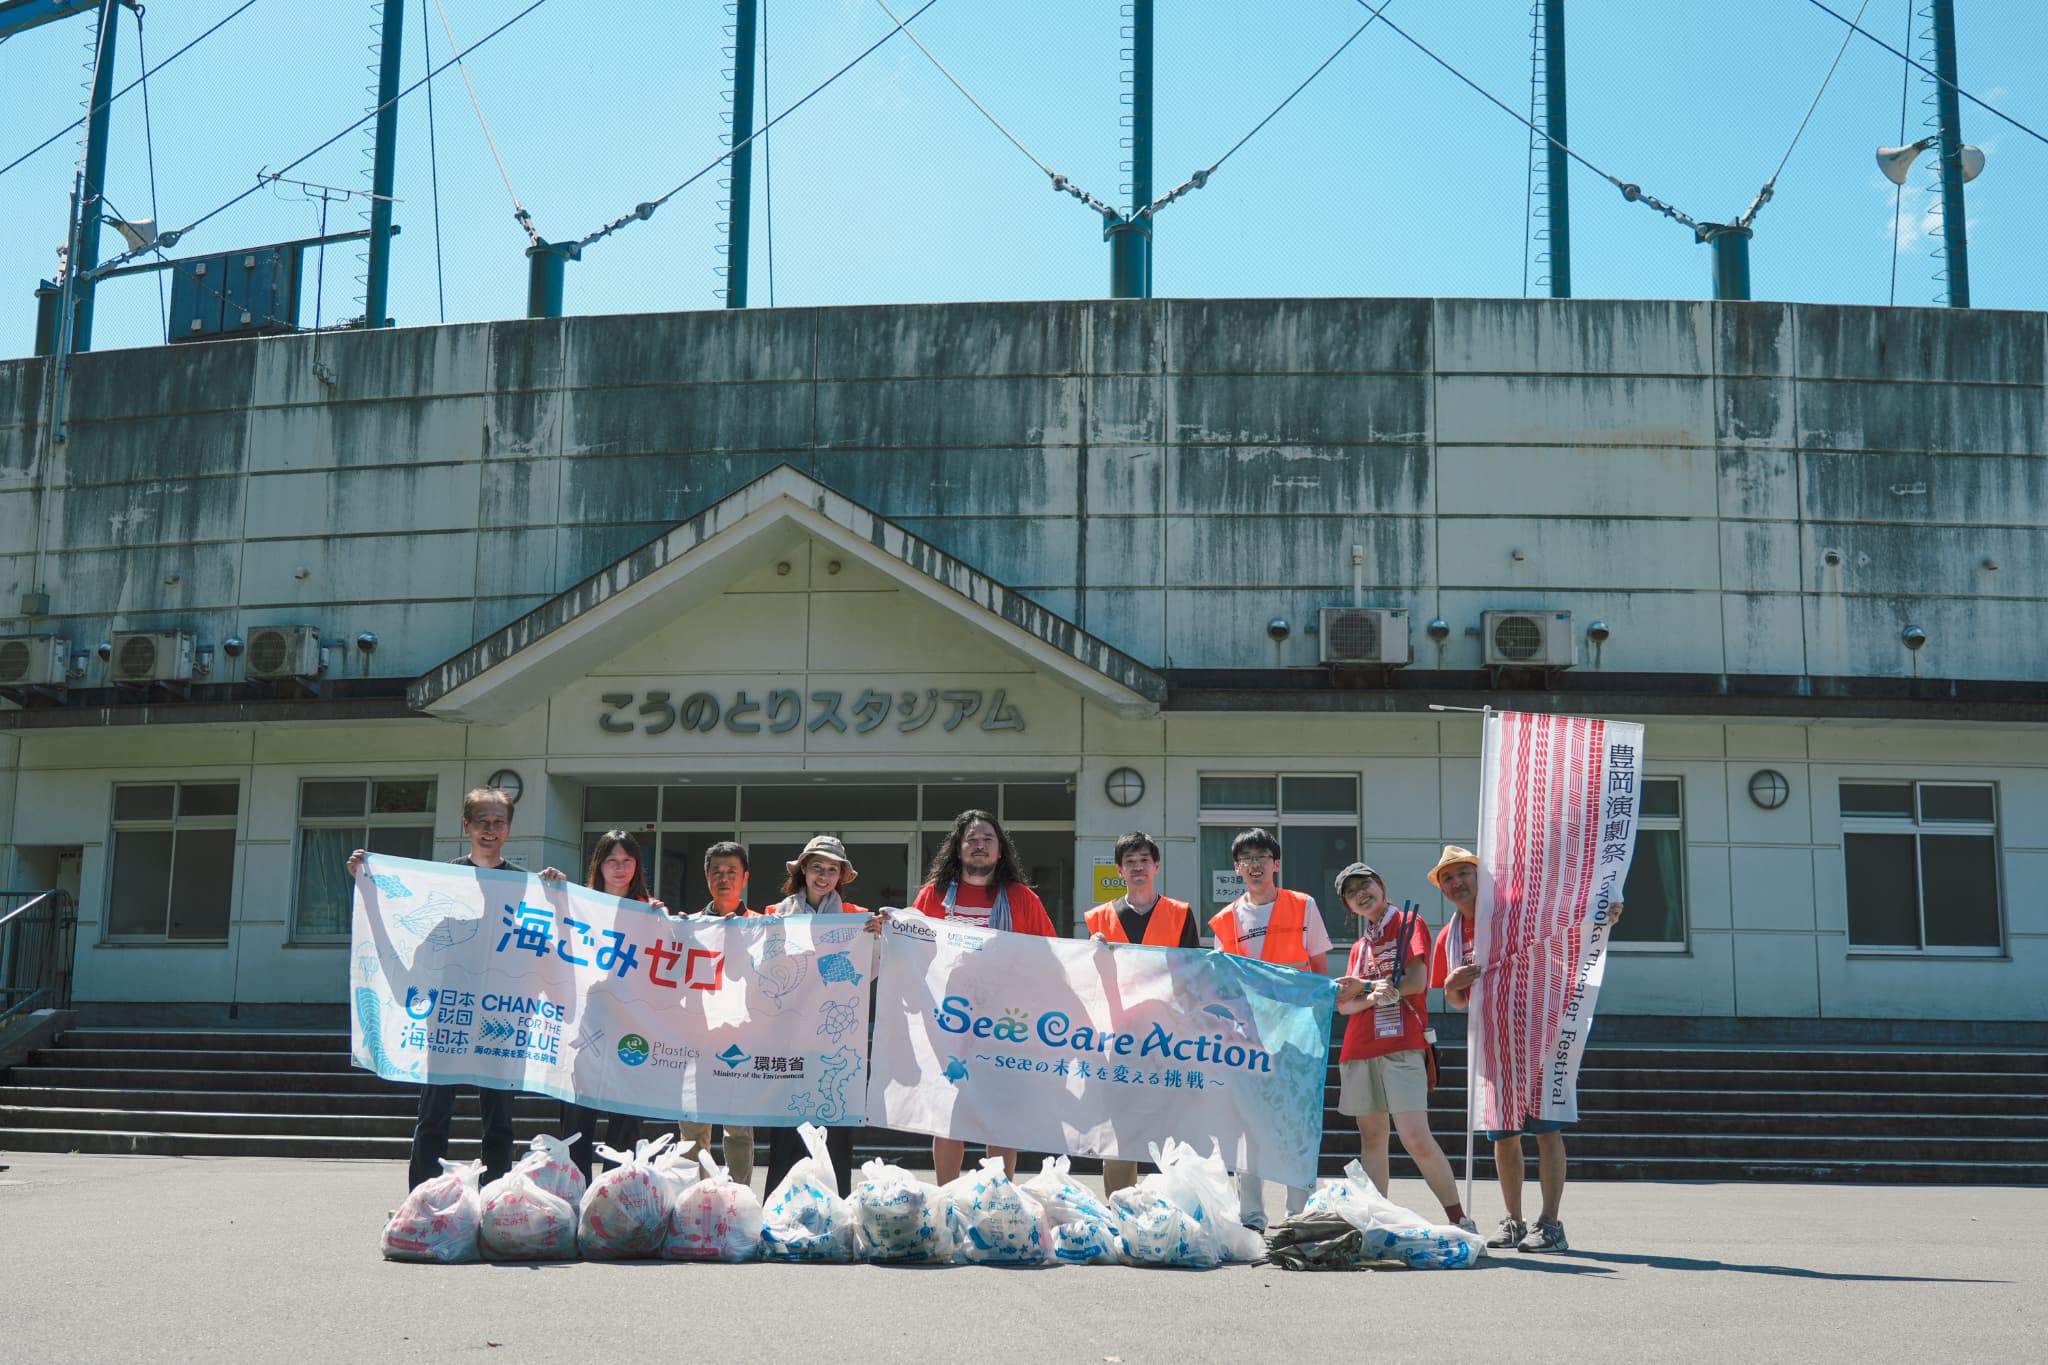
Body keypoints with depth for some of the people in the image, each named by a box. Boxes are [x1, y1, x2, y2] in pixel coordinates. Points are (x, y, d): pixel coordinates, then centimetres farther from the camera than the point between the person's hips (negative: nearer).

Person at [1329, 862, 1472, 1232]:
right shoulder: (1359, 946, 20)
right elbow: (1344, 1004, 10)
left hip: (1401, 1045, -6)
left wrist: (1363, 986, -6)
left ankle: (1459, 1220, -6)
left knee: (1416, 1137, -14)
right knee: (1371, 1136, 5)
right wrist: (1373, 996, -10)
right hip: (1358, 1048, 6)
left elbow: (1417, 982, -8)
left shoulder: (1409, 923, 4)